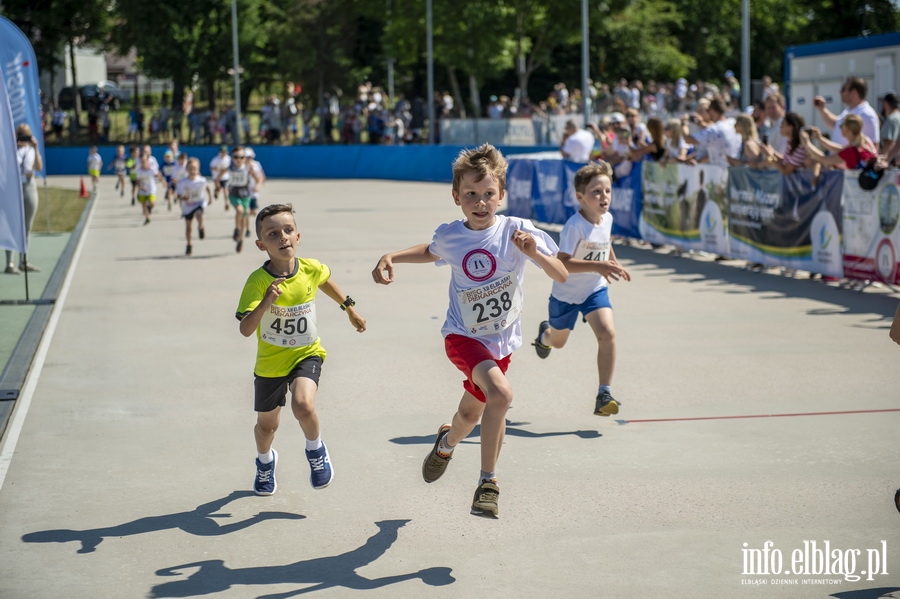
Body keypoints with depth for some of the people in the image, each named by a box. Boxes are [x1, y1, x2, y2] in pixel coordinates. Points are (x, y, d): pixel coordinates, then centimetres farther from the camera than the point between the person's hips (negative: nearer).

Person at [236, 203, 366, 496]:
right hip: (270, 362, 0)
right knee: (267, 426, 18)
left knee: (303, 405, -28)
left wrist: (349, 307, 24)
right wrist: (266, 303, -49)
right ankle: (265, 461, 53)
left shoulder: (311, 269, -14)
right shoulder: (258, 281, -24)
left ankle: (316, 451, 4)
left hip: (307, 354, 0)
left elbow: (326, 281, 13)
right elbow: (245, 329, -33)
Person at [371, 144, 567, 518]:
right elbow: (430, 252, 18)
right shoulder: (449, 236, -8)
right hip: (463, 336, -2)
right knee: (500, 393, -29)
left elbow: (561, 277, -16)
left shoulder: (517, 231, -14)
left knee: (471, 415, 18)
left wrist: (535, 253, -33)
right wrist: (391, 257, 2)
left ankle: (446, 442, 54)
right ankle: (488, 482, -15)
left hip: (501, 342, 2)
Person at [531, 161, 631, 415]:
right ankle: (545, 333, 60)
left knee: (607, 333, -21)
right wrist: (597, 266, -46)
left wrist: (614, 265, 11)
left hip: (595, 290, 4)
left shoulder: (607, 218, -8)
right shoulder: (574, 227, -30)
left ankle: (604, 394, -15)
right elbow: (562, 263, -38)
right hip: (566, 294, -4)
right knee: (558, 342, 20)